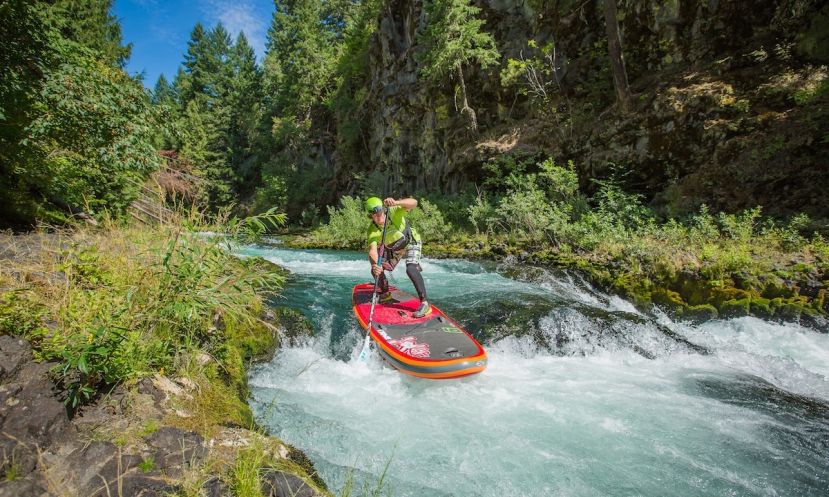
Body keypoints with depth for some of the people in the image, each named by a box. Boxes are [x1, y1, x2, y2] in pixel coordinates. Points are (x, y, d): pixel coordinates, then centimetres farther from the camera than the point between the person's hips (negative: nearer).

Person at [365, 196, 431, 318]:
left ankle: (425, 304, -24)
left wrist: (396, 203, -59)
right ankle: (386, 294, 30)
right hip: (393, 248, 5)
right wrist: (374, 265, -56)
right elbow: (372, 250, -35)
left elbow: (413, 203, -42)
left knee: (411, 269, -29)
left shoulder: (394, 211, -30)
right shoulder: (372, 231, -23)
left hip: (411, 243, -4)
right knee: (376, 270, 1)